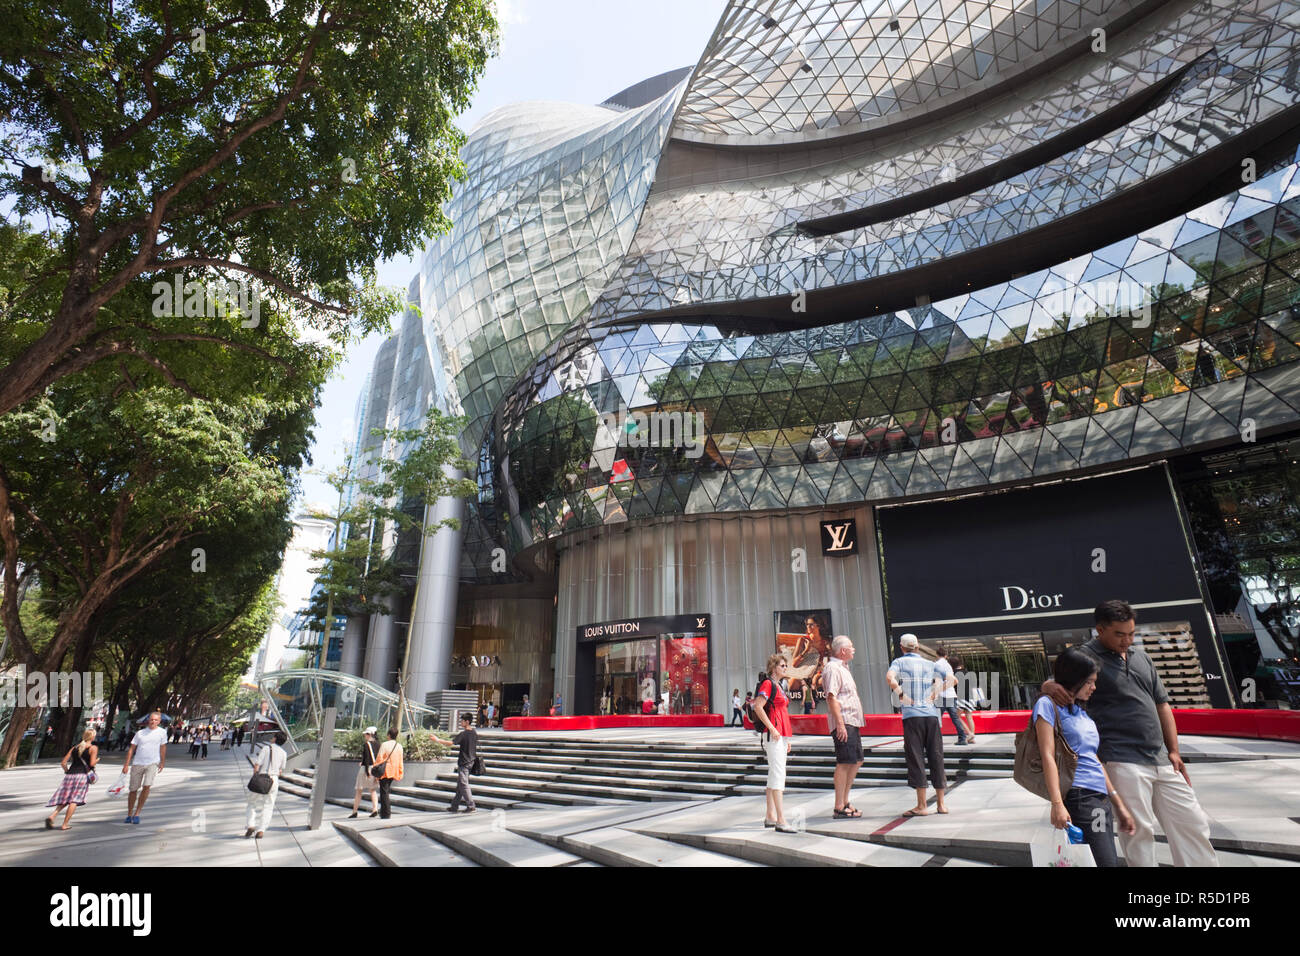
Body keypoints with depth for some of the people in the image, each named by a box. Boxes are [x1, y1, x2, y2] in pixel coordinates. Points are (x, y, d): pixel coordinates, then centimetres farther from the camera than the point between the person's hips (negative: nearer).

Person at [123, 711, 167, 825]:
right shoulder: (140, 733, 3)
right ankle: (129, 815, 25)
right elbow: (131, 748, 7)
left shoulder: (162, 732, 1)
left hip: (153, 764, -2)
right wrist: (126, 764, 1)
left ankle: (137, 813, -3)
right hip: (137, 763, 2)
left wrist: (162, 763, 11)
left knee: (146, 786, -16)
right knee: (133, 789, 8)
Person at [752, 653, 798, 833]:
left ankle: (770, 817, 18)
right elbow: (758, 707, -19)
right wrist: (772, 729, -20)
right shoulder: (768, 683, -10)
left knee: (774, 774, 12)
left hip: (781, 734, 10)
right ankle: (781, 821, -13)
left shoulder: (778, 686, 19)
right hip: (772, 734, -10)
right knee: (778, 774, -12)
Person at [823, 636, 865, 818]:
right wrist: (840, 724, -26)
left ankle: (845, 802, 22)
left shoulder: (842, 668, 21)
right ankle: (839, 808, -4)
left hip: (853, 722, 10)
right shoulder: (832, 668, -12)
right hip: (843, 722, -10)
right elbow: (832, 697, -21)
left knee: (856, 762, 14)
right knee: (845, 763, -9)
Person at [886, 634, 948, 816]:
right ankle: (941, 803, 16)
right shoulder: (930, 664, 15)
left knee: (916, 758, -1)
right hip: (931, 714, 4)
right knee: (936, 757, 10)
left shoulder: (900, 661, 2)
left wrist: (901, 695, -6)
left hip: (912, 715, -4)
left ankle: (921, 805, 1)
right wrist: (934, 695, 6)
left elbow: (889, 677, -16)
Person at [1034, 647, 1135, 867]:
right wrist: (1057, 804, -19)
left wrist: (1119, 806, 22)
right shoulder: (1048, 705, -4)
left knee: (1111, 860, 5)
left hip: (1101, 799, 9)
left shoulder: (1083, 712, 21)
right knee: (1107, 862, -17)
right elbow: (1047, 755, -11)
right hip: (1078, 795, -9)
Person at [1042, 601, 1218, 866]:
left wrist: (1173, 751, 14)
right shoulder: (1087, 656, -5)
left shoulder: (1141, 657, 15)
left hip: (1160, 760, 7)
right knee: (1138, 830, -3)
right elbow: (1052, 683, -9)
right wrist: (1050, 686, -34)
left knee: (1193, 824, 13)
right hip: (1122, 762, -7)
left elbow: (1161, 705, 19)